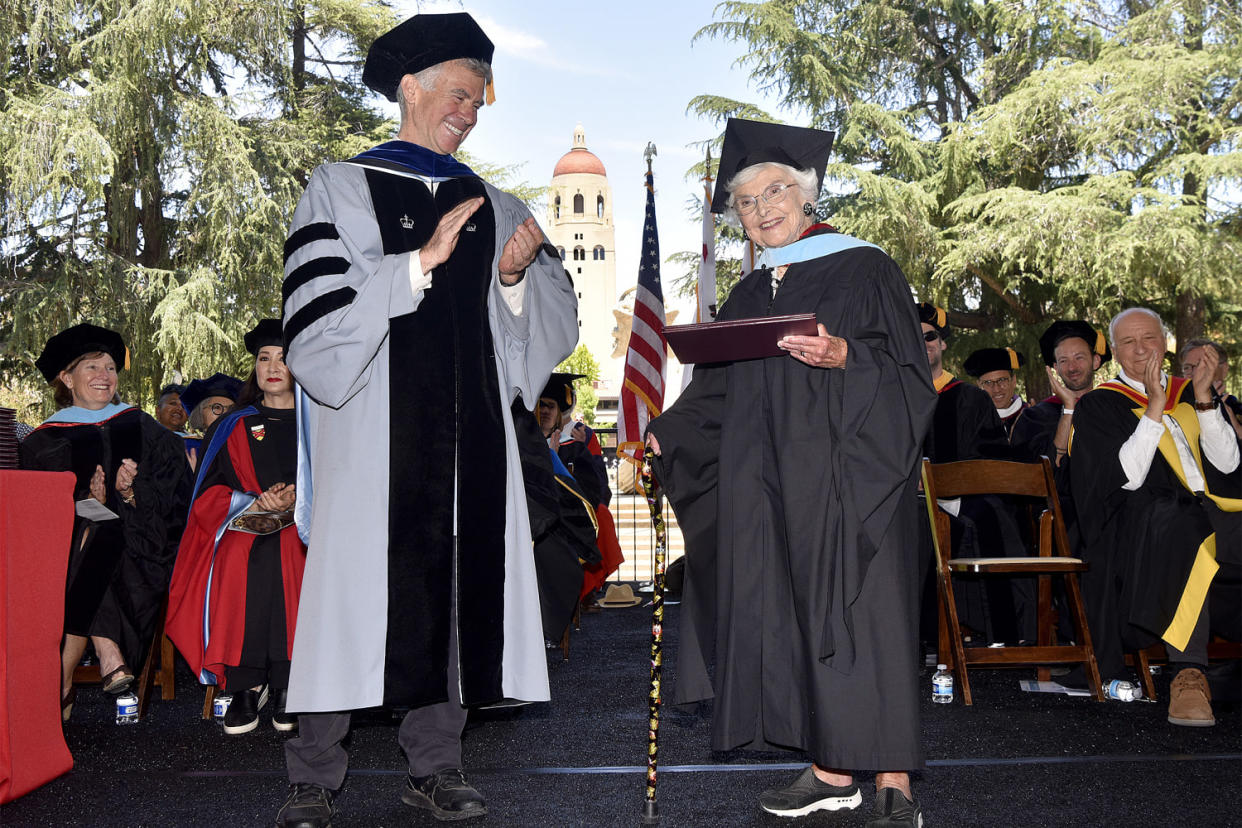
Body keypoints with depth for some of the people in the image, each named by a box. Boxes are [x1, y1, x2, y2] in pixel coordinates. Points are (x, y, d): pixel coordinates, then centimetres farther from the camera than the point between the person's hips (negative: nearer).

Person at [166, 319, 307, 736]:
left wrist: (299, 499, -14)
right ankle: (245, 684, -24)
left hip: (304, 528, -1)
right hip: (242, 530, 1)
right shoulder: (232, 428, 20)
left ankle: (287, 685, -26)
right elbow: (208, 495, 10)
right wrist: (254, 503, -10)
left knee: (290, 561, -35)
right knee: (241, 564, -33)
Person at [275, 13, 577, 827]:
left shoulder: (494, 207, 14)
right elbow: (317, 320, -10)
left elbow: (556, 323, 11)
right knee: (355, 587, -3)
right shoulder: (342, 189, 3)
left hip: (468, 431, 4)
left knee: (458, 583, 4)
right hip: (372, 430, -4)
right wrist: (421, 261, -16)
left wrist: (516, 277, -8)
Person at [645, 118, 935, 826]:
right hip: (771, 488, 6)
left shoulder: (864, 269, -1)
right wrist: (665, 435, 11)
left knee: (859, 613, -8)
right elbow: (718, 389, 20)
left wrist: (844, 357, -24)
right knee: (791, 616, 4)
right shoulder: (749, 296, 16)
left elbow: (908, 373, -8)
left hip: (847, 476, -6)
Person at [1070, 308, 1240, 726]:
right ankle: (1188, 672, -40)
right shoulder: (1098, 405, 10)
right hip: (1142, 523, -4)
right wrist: (1154, 409, -10)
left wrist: (1203, 398, 0)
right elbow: (1126, 479, -6)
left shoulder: (1187, 393, 22)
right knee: (1183, 526, -38)